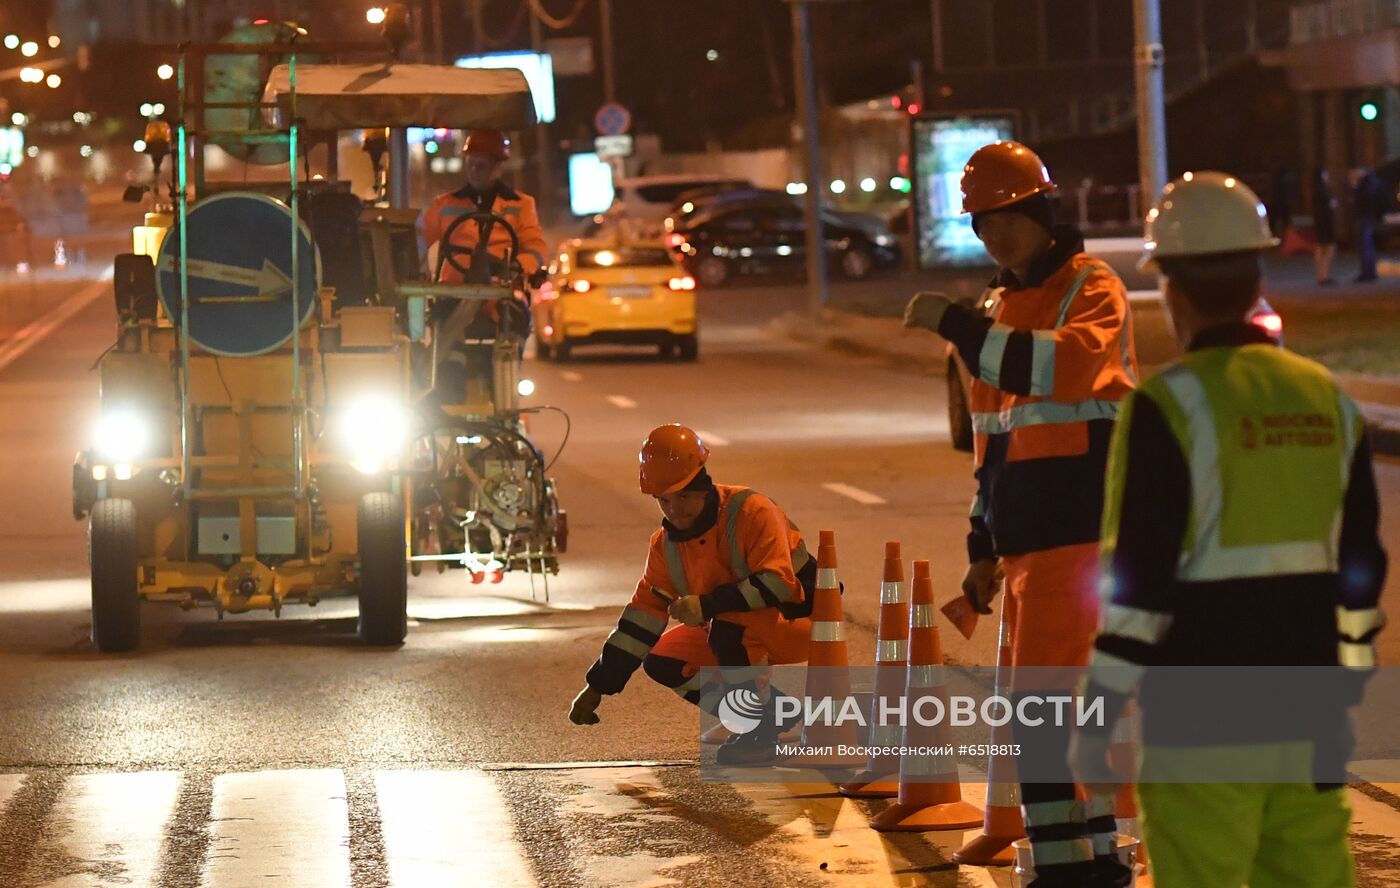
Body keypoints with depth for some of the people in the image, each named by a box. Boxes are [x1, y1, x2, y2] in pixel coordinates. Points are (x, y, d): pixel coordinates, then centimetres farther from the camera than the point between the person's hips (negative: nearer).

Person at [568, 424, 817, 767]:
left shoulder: (751, 511, -24)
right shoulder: (666, 545, -2)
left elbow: (778, 583, -33)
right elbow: (642, 616, 1)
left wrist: (708, 605, -41)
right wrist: (597, 687, -3)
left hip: (797, 619, -8)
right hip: (738, 629, 8)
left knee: (727, 629, -36)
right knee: (662, 662, -2)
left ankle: (766, 731, -16)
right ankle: (771, 714, 4)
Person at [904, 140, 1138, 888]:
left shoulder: (1090, 289, -8)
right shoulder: (999, 310, 18)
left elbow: (1066, 364, -31)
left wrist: (956, 326, -30)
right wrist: (983, 546, 21)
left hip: (1080, 534, -9)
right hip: (1028, 539, 9)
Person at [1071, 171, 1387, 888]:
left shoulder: (1169, 405, -12)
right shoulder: (1328, 399, 7)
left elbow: (1136, 581, -14)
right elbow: (1359, 572, 12)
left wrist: (1095, 719, -8)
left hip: (1203, 720, -6)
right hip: (1307, 716, 6)